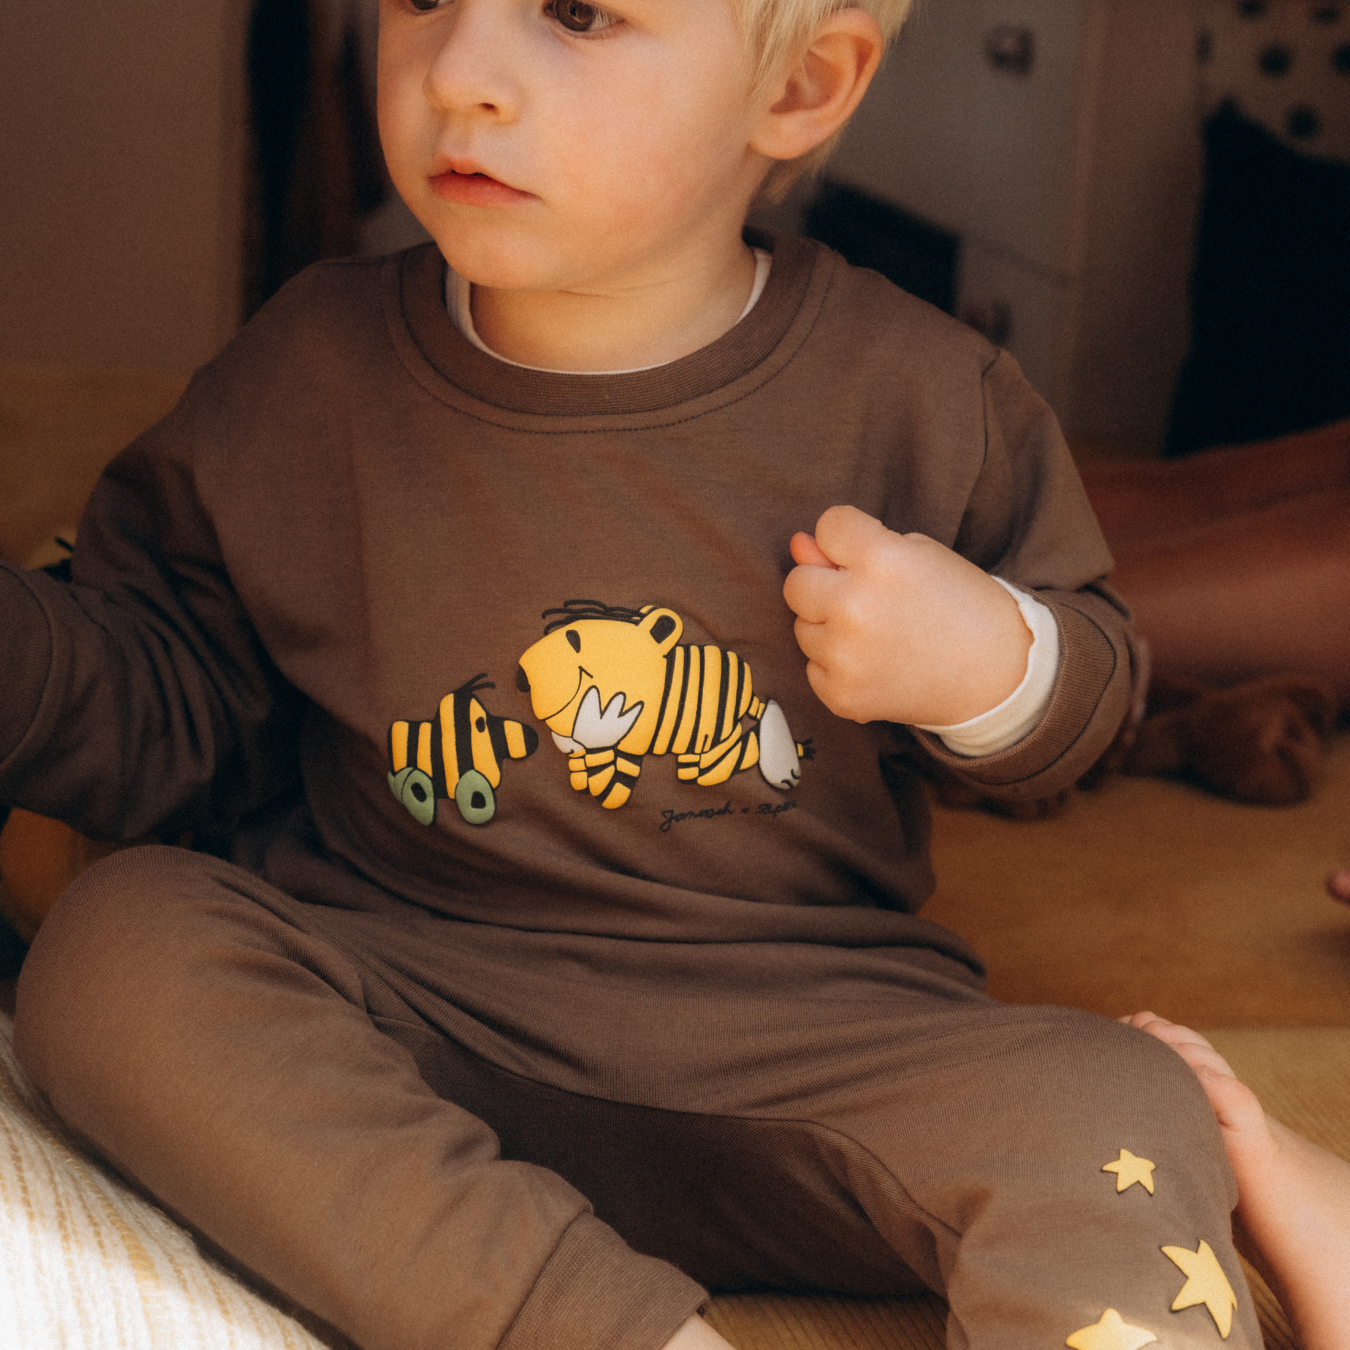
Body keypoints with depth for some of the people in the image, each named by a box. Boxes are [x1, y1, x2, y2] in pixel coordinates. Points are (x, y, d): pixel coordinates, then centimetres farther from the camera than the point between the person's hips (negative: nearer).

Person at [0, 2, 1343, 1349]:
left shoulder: (913, 397, -2)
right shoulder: (311, 374, 0)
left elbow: (1081, 677, 12)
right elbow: (160, 707, 7)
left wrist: (994, 661, -11)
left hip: (805, 1032, -1)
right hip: (404, 1010, 2)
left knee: (1113, 1111, -29)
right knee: (117, 943, -28)